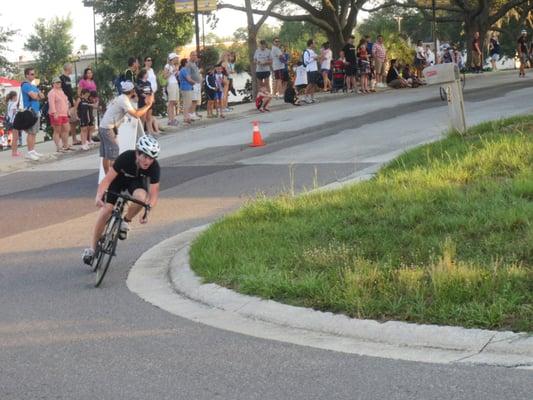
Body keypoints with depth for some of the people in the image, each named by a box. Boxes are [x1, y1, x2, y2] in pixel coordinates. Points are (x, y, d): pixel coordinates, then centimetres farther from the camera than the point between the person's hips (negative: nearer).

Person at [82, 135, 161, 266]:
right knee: (106, 210, -14)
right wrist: (99, 195, -51)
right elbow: (108, 179, -36)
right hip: (119, 178, -1)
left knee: (141, 197, -34)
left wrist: (148, 209, -46)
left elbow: (154, 193, -29)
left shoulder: (155, 167, -31)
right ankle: (92, 248, 0)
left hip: (136, 180, 1)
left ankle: (126, 221, -3)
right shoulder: (126, 158, -36)